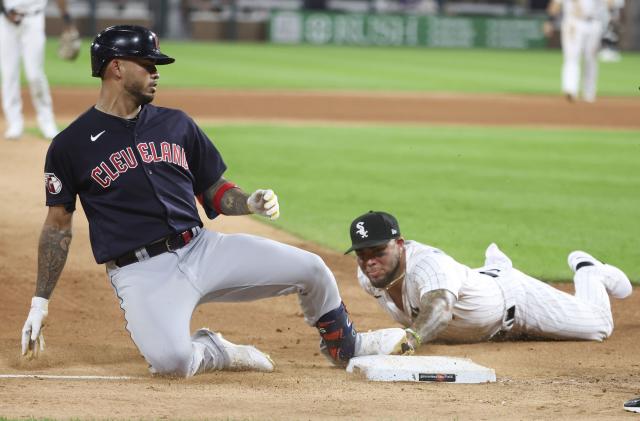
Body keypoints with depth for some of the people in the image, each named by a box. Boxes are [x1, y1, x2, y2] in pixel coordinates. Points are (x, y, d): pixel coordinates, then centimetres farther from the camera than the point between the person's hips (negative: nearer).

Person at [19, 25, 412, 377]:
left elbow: (216, 192, 17)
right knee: (171, 361, -34)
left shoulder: (176, 124, 11)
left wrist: (249, 202, -6)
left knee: (310, 269, -3)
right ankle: (213, 352, 4)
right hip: (141, 273, -5)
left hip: (202, 248, 5)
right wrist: (40, 302, 2)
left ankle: (346, 346, 28)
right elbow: (58, 224, 5)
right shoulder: (71, 145, -1)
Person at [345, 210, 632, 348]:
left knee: (599, 326, 6)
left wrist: (413, 337, -85)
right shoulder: (369, 276, -25)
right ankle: (495, 266, 61)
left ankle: (587, 271, 37)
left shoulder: (427, 263, -46)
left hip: (510, 295, -7)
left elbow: (439, 306, -68)